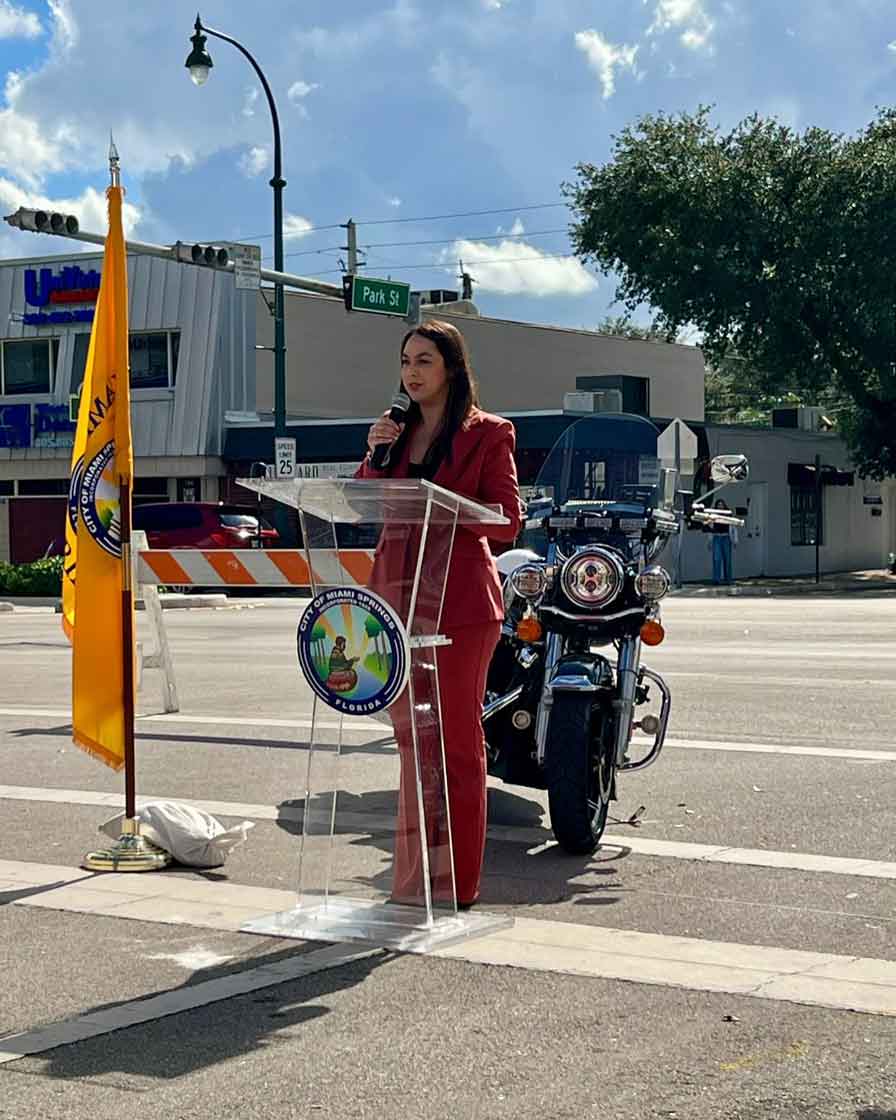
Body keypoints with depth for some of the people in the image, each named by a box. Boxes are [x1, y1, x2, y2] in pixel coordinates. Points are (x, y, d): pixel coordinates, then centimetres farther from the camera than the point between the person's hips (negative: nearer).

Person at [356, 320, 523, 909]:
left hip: (459, 598, -5)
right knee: (413, 737, 8)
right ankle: (415, 879, 14)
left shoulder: (488, 433, 3)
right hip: (398, 591, 5)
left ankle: (457, 884, 2)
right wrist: (375, 455, -1)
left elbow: (508, 522, -3)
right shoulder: (398, 430, 19)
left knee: (458, 738, -3)